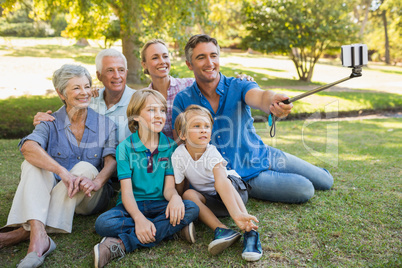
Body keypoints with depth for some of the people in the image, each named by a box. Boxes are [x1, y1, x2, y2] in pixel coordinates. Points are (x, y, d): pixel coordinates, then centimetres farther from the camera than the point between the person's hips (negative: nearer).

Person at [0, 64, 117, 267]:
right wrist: (63, 172, -40)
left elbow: (111, 160, -12)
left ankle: (26, 231, -36)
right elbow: (28, 147, -23)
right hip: (52, 194, 1)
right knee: (33, 163, -25)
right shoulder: (51, 123, -1)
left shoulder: (105, 125, 2)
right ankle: (38, 236, -48)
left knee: (85, 168, -30)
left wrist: (97, 181, -36)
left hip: (88, 199, 0)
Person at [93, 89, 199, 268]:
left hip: (159, 205, 2)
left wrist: (175, 197, -27)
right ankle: (172, 227, -23)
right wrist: (139, 218, -30)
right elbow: (126, 191, -11)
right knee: (103, 223, -30)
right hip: (132, 206, -2)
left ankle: (122, 244, -27)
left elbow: (169, 187, -1)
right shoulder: (125, 147, -4)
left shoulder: (171, 146, 3)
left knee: (191, 209, -28)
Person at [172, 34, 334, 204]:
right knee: (304, 191, -15)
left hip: (263, 156, 2)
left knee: (325, 181, 9)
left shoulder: (239, 87, -13)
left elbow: (259, 96, -37)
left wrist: (273, 100, -61)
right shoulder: (183, 101, -10)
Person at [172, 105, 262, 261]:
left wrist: (237, 214, -56)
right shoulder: (178, 155, -17)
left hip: (234, 190, -3)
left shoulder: (212, 153, -26)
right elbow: (179, 188, -6)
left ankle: (250, 232, -42)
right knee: (189, 194, -26)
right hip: (210, 200, 3)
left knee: (220, 178, -35)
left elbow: (221, 181, -45)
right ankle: (222, 230, -38)